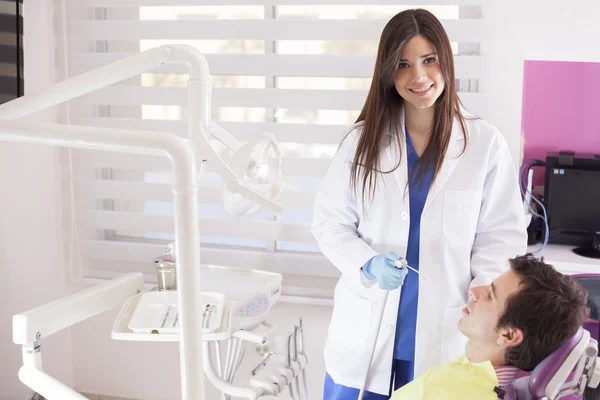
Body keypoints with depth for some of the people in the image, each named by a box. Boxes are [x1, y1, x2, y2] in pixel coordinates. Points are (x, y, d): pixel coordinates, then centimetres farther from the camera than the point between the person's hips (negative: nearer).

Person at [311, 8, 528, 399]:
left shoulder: (485, 142, -4)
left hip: (444, 333, -1)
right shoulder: (363, 139, 0)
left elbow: (503, 235, -1)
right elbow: (330, 223, 4)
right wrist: (367, 263, -15)